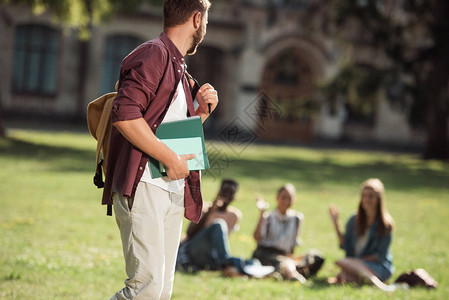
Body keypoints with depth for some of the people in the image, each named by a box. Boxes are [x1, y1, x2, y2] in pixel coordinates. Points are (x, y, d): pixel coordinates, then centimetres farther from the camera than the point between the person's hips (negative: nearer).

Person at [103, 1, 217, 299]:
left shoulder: (177, 67, 25)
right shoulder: (154, 54, -6)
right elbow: (125, 115, -20)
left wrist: (202, 111, 14)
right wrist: (171, 159, -16)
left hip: (174, 192, 9)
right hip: (143, 186, -9)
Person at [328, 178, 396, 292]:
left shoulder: (385, 223, -4)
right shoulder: (354, 220, 10)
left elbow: (380, 256, -6)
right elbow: (345, 246, 5)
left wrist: (358, 261, -13)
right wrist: (336, 223, 0)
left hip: (380, 268, -5)